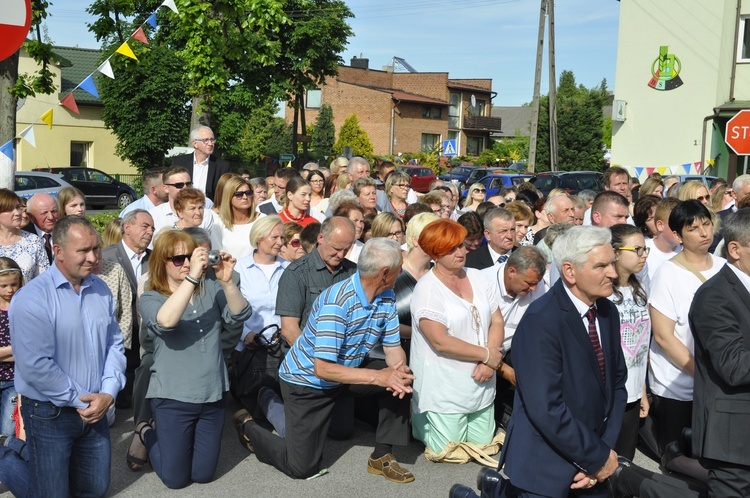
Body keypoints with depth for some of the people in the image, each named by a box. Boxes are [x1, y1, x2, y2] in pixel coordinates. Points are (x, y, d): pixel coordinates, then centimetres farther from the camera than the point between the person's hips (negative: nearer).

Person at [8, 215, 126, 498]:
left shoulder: (101, 289, 2)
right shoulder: (32, 297, -18)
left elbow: (114, 344, 5)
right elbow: (35, 366, -22)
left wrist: (108, 393, -8)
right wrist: (81, 401, -15)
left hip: (95, 411, 6)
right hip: (49, 414, -6)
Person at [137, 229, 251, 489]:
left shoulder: (210, 288, 3)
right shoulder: (151, 299, -7)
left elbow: (239, 314, -11)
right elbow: (165, 321, -29)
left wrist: (227, 281, -28)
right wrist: (191, 277, -35)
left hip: (213, 394, 4)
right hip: (174, 397, -3)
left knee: (203, 474, 13)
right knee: (175, 478, 7)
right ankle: (146, 433, 33)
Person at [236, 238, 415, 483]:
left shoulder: (387, 298, -9)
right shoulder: (336, 302, -33)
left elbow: (393, 348, -3)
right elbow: (323, 369, -34)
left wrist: (398, 371, -27)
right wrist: (378, 376, -37)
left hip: (345, 371, 7)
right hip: (306, 378, -7)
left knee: (401, 376, -14)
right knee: (302, 467, -4)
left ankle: (381, 456, -1)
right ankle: (248, 427, 21)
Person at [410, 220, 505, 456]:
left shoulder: (477, 278, 4)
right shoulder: (427, 290, -15)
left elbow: (497, 322, 4)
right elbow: (440, 341, -21)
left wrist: (488, 363, -12)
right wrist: (486, 354, -14)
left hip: (481, 385, 6)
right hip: (445, 390, -6)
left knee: (482, 445, 14)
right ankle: (418, 417, 28)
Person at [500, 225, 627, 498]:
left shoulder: (608, 312, 2)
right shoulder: (541, 321, -21)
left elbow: (617, 382, 6)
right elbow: (546, 409, -25)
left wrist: (604, 449, -5)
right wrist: (598, 457, -15)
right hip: (546, 466, -6)